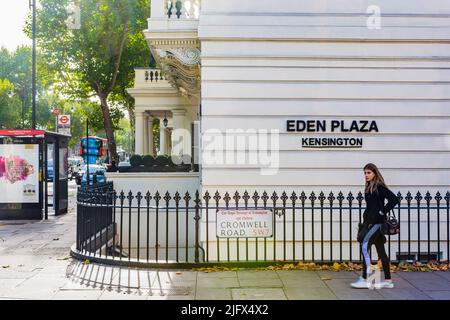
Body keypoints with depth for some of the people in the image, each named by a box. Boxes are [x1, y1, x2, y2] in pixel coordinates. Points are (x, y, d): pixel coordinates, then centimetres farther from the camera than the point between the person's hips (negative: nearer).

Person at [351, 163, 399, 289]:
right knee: (380, 250, 11)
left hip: (377, 222, -9)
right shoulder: (369, 187, 14)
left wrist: (382, 211, -17)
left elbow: (394, 199, -19)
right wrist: (365, 220, 11)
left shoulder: (379, 187, -11)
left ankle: (365, 279, -10)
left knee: (364, 246, -13)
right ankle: (388, 280, 17)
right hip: (371, 222, 9)